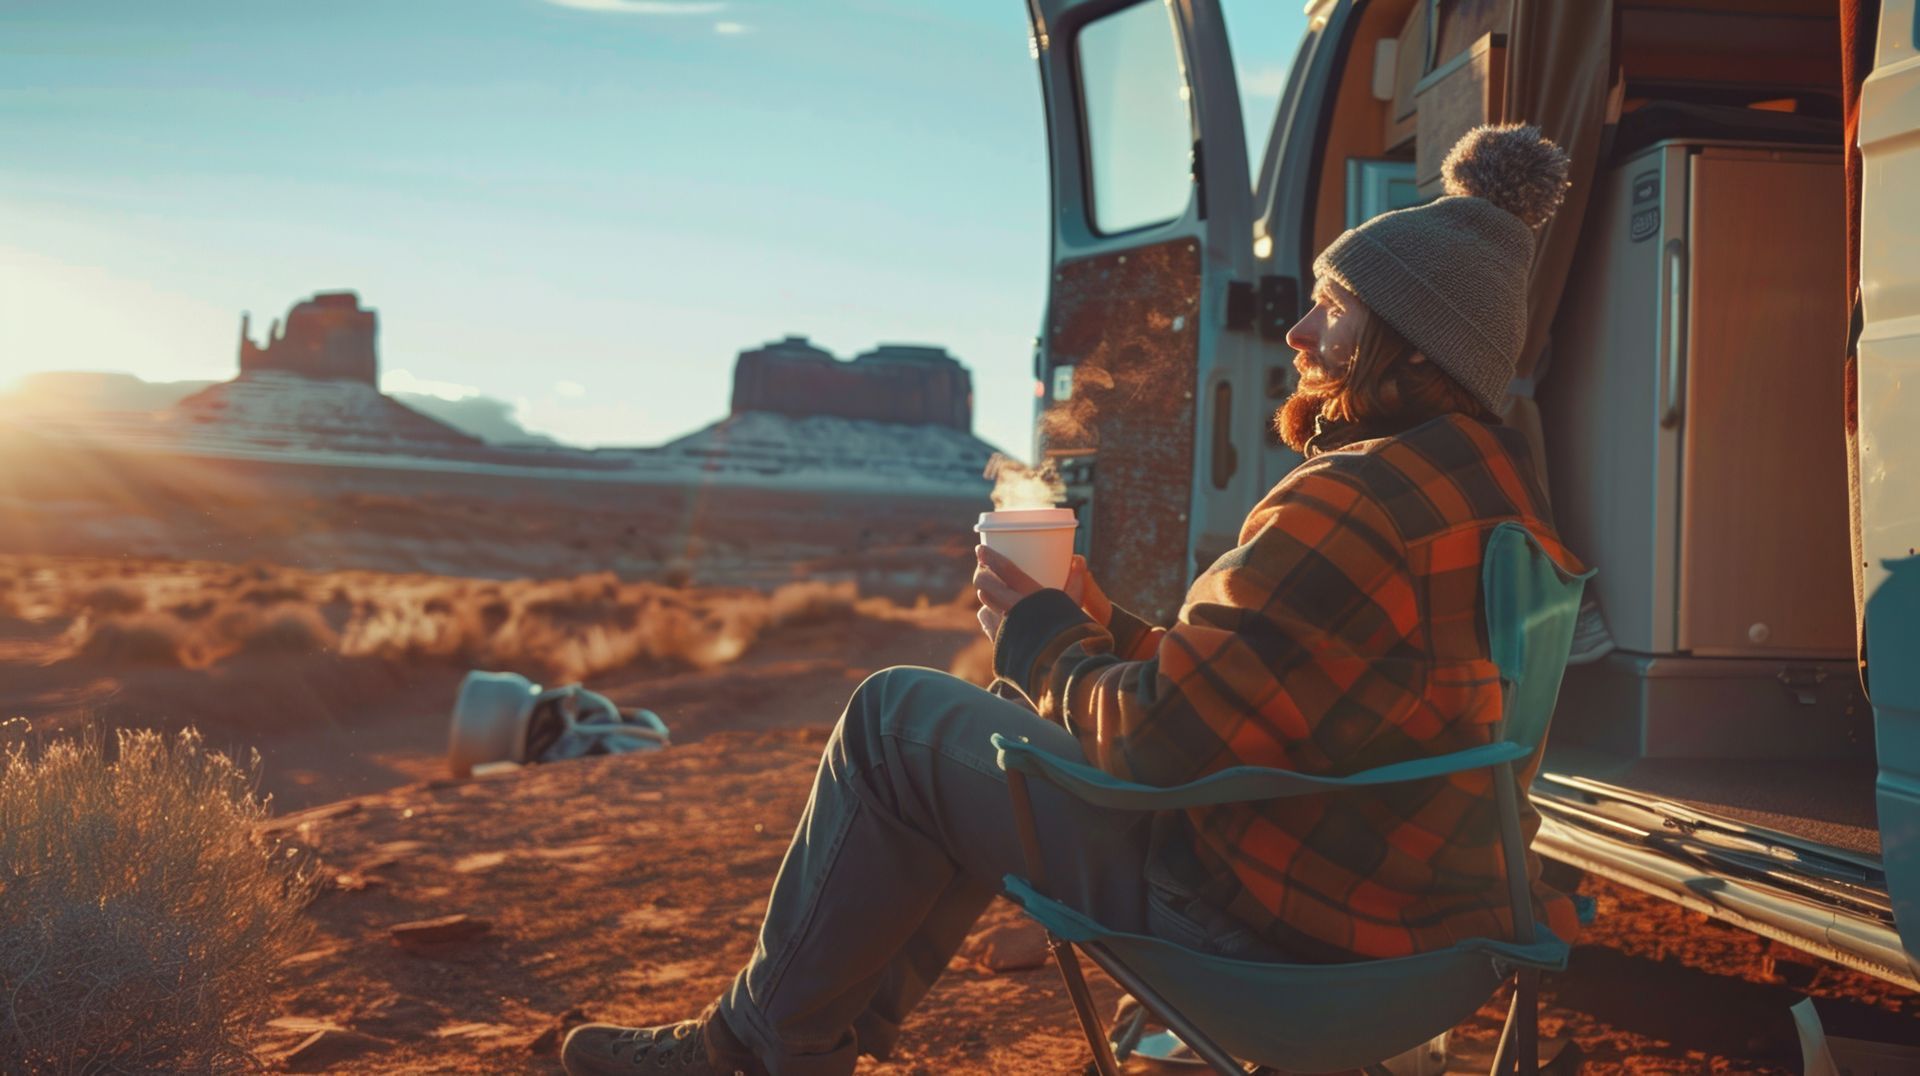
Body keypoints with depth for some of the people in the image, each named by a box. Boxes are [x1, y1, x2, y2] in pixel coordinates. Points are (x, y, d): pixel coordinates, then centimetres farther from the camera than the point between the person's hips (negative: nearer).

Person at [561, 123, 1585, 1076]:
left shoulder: (1352, 510, -24)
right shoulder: (1490, 487, 9)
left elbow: (1155, 742, -24)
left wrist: (1040, 640, -5)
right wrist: (1104, 633, 4)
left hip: (1271, 926, -10)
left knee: (897, 717, 0)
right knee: (1010, 733, 26)